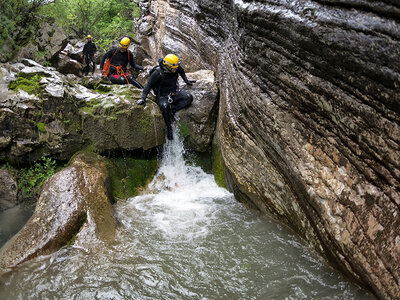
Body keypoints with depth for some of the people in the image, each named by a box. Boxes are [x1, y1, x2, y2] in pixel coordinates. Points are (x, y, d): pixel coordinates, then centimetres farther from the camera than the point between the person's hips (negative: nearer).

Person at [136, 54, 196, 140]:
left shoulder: (176, 68, -7)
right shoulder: (157, 73, -22)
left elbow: (181, 71, 18)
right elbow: (148, 85, -17)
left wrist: (187, 81, 24)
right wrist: (143, 98, -24)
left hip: (174, 93, 6)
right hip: (162, 96, -6)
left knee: (189, 97, -18)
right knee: (165, 106, -39)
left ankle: (172, 110, -20)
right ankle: (169, 128, -23)